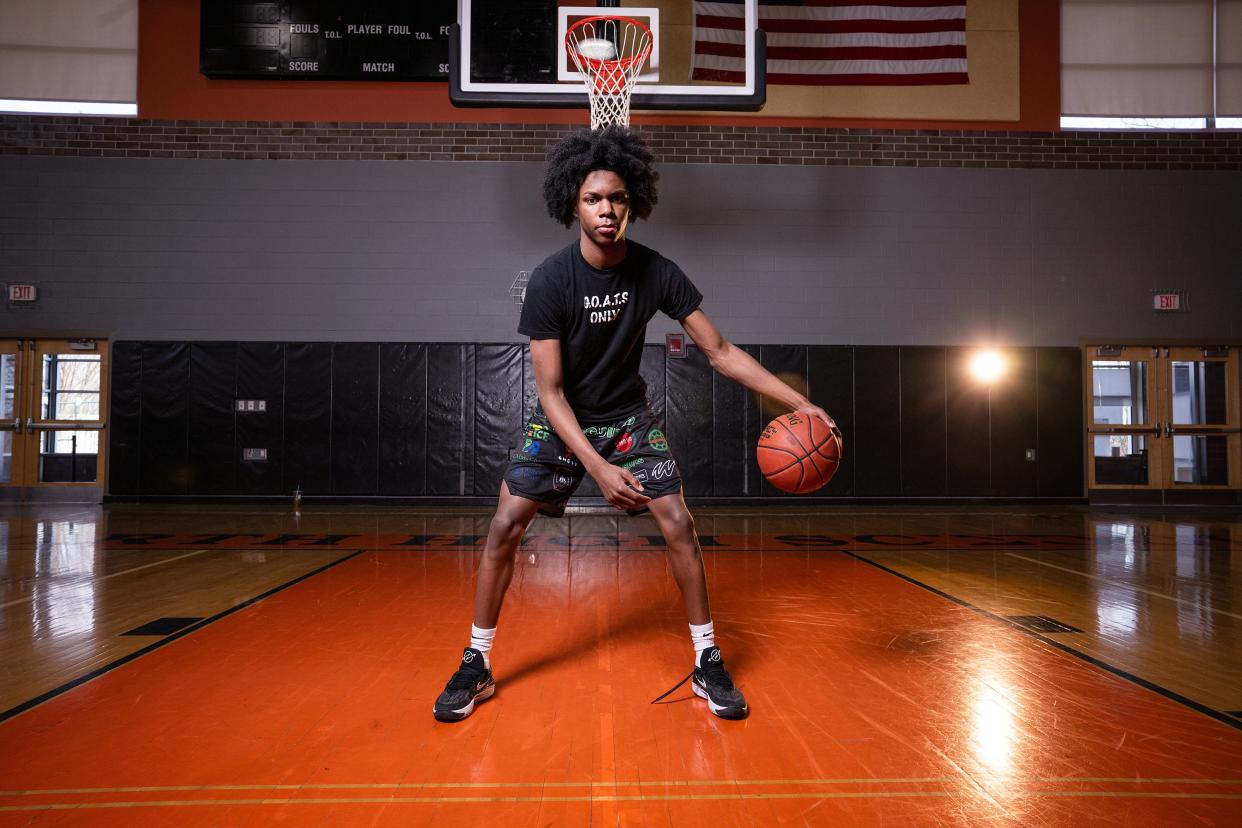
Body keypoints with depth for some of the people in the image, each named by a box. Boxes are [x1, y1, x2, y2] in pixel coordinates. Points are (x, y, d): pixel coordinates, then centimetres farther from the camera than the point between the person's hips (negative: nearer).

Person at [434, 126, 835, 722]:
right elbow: (551, 392, -21)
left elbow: (720, 351, -10)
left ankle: (707, 663, 9)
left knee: (679, 527, -8)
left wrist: (797, 402, -18)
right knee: (504, 527, -8)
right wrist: (598, 467, -31)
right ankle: (476, 666, 10)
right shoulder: (549, 282, -22)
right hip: (559, 422, -1)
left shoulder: (656, 273, -15)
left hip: (628, 417, 2)